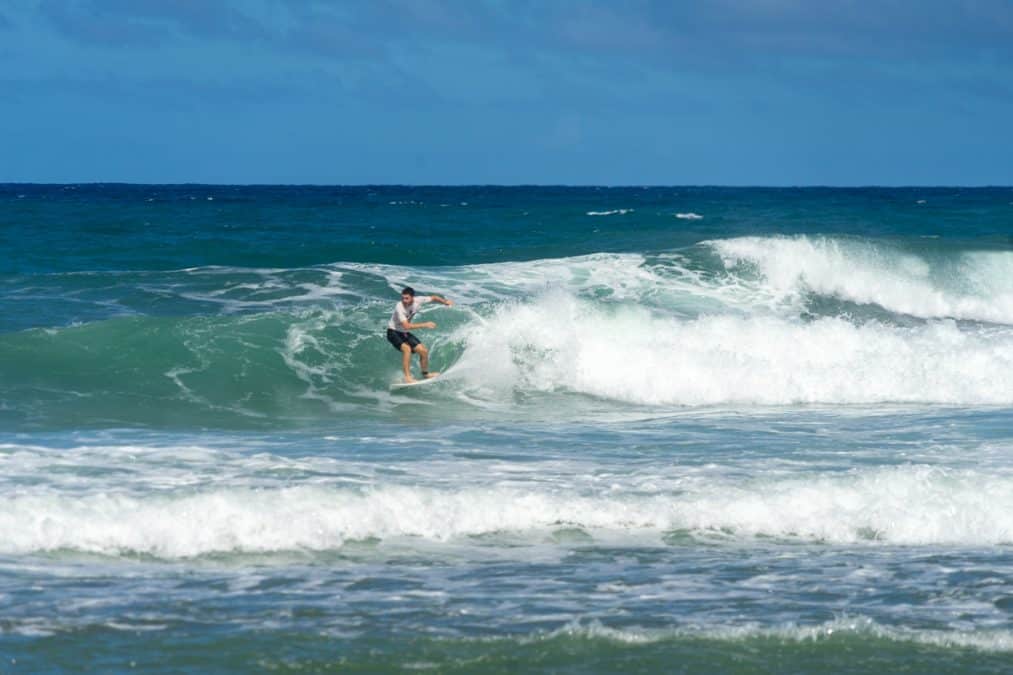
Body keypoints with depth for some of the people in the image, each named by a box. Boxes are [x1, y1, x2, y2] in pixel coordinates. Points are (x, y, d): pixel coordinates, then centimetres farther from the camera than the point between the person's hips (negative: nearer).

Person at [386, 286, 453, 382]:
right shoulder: (399, 307, -31)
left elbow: (433, 298, 4)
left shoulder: (418, 301, -14)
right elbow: (406, 326, -38)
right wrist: (425, 325, -35)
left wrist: (445, 302, -14)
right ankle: (407, 377, -29)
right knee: (406, 348, -31)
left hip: (404, 333, 6)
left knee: (423, 351, 2)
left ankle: (425, 373, 27)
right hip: (393, 332, -6)